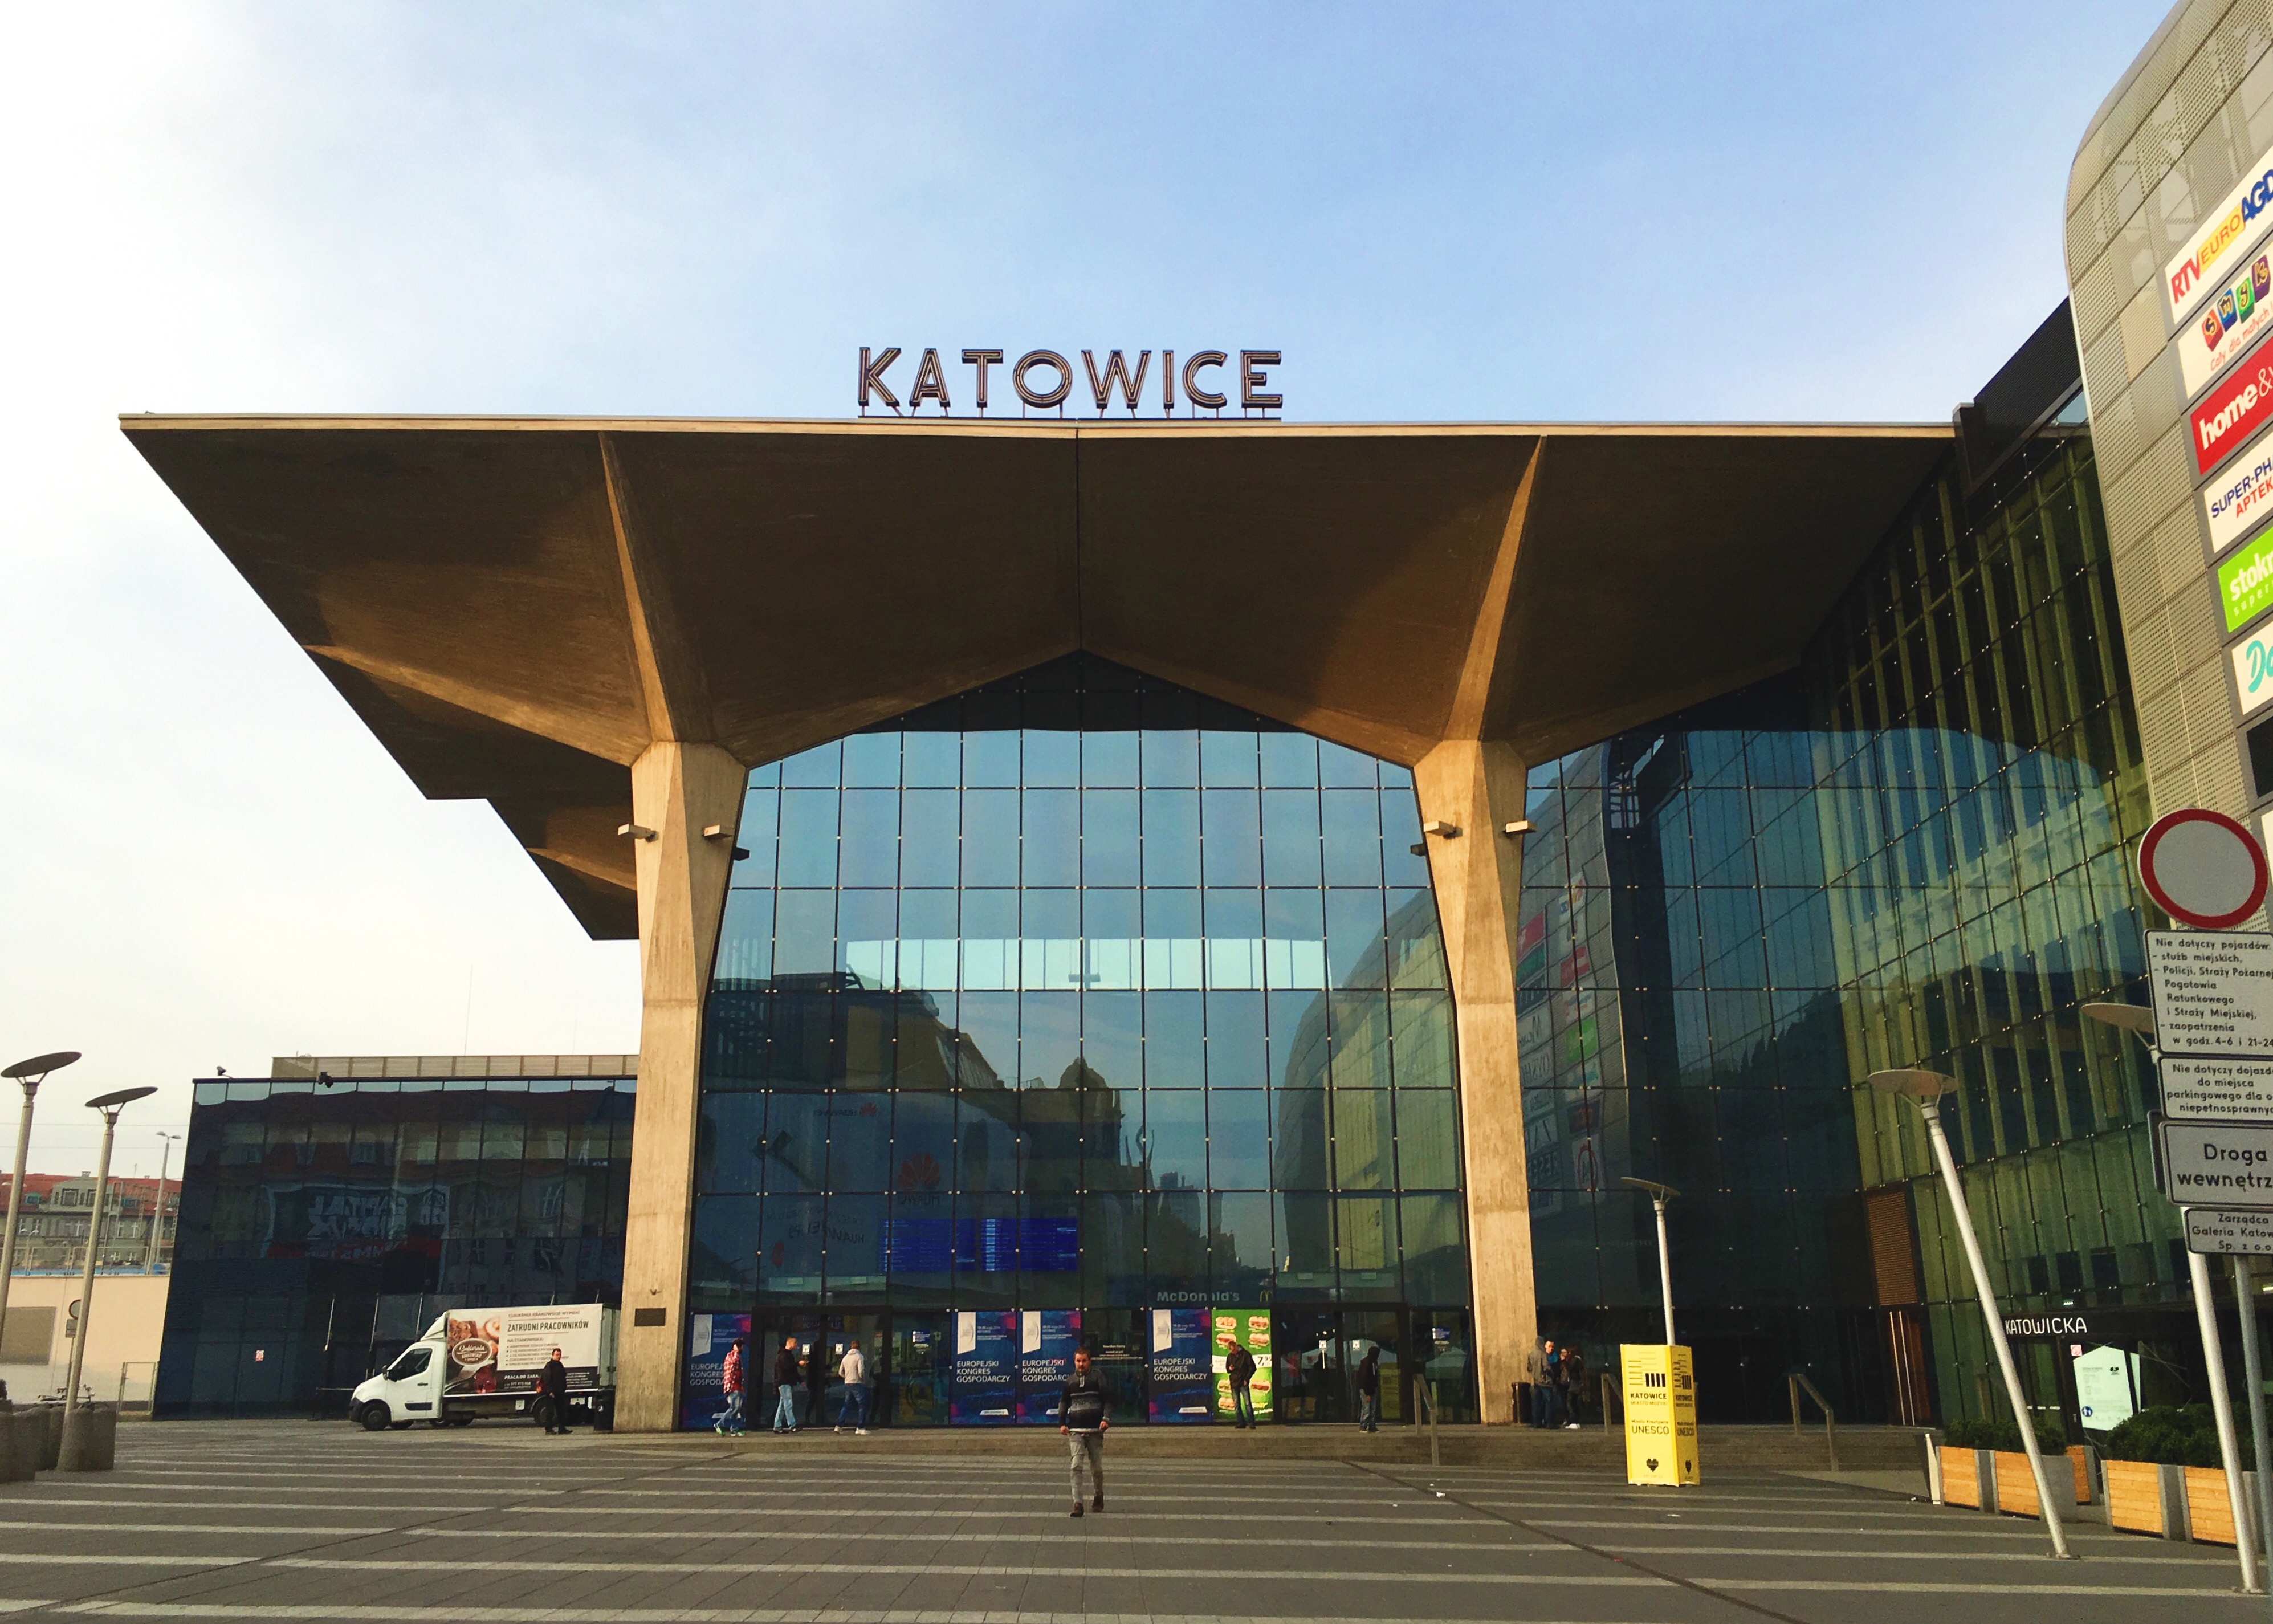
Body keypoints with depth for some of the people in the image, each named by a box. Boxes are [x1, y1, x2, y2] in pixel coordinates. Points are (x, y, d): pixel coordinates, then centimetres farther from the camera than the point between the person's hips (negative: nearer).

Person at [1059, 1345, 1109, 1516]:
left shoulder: (1097, 1378, 2)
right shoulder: (1070, 1381, 10)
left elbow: (1107, 1400, 1)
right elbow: (1063, 1402, 18)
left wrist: (1107, 1419, -14)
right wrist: (1062, 1422, 5)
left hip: (1095, 1430, -1)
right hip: (1075, 1431, 1)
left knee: (1097, 1467, 7)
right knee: (1076, 1465, -12)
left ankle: (1098, 1497, 30)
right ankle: (1077, 1503, -13)